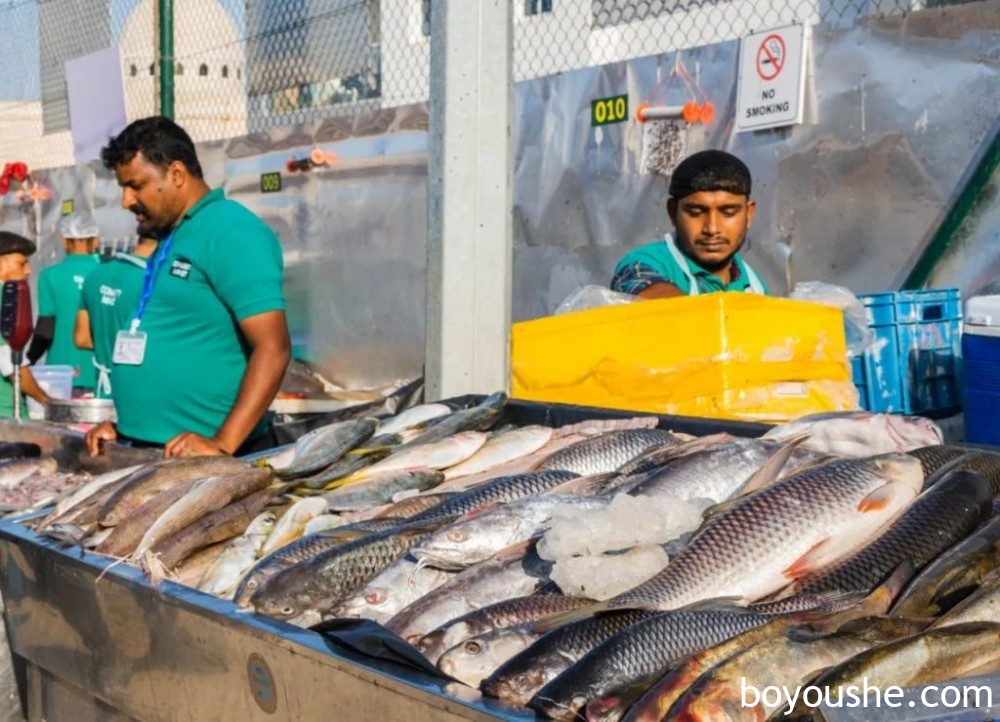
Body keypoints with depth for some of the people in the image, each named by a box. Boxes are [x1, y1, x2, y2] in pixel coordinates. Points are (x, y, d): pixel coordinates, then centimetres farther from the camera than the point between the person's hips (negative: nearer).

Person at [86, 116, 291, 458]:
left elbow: (273, 348, -20)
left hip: (204, 457, -8)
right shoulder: (171, 238, 15)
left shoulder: (230, 231, -12)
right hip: (151, 452, 8)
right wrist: (125, 425, 16)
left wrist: (223, 445, -24)